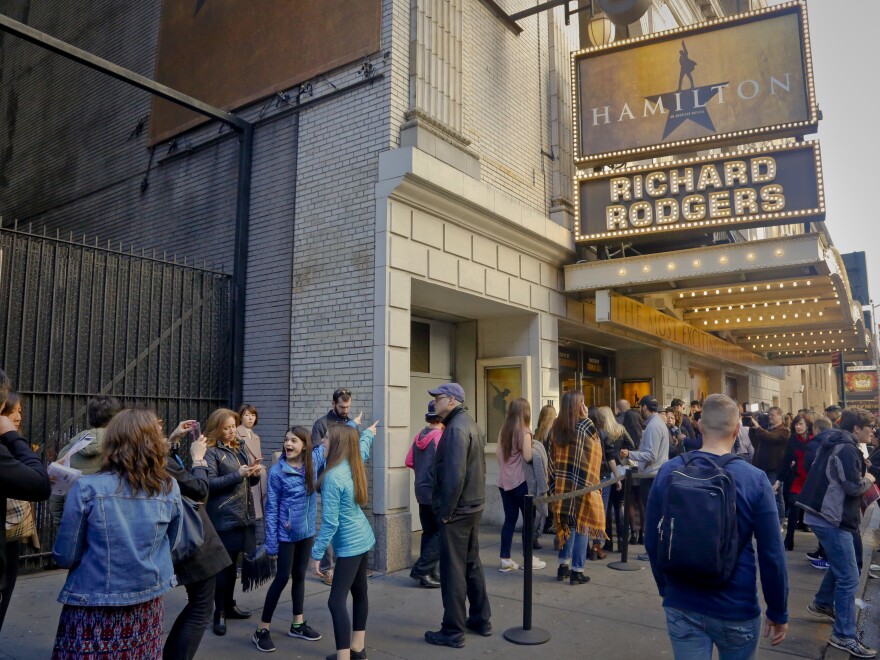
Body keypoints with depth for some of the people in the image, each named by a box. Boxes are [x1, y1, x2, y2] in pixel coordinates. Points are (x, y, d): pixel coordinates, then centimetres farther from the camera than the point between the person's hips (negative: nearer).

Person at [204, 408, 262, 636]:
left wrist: (254, 474, -1)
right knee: (223, 566, -1)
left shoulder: (238, 449, 14)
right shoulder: (211, 452, -8)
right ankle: (219, 613, 10)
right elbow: (209, 484, -16)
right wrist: (238, 474, -22)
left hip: (242, 516, 7)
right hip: (224, 518, -7)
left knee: (232, 564, 17)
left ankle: (230, 605, 29)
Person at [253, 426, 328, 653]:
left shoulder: (313, 461, -4)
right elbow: (271, 508, -12)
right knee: (282, 578, 0)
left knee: (300, 576, 16)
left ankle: (298, 624, 29)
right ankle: (262, 630, 14)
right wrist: (271, 543, -13)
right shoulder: (277, 471, -15)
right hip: (286, 534, -4)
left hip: (307, 531, 5)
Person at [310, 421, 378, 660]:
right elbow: (362, 449, 26)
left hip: (350, 545, -10)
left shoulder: (333, 477, -23)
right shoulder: (354, 466, 1)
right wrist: (368, 433, 46)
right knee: (359, 593, 18)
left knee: (336, 602, -7)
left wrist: (317, 553, -15)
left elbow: (329, 522, -23)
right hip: (363, 539, 10)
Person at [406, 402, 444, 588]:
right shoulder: (440, 437, -16)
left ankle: (430, 572, 19)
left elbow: (409, 462, 8)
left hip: (421, 490, 8)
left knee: (429, 532, 14)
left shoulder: (419, 436, 5)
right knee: (441, 533, 2)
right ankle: (421, 570, 0)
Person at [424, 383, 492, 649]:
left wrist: (445, 510, -18)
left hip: (456, 510, -10)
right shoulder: (471, 424, 12)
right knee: (471, 564, 18)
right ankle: (480, 620, 29)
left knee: (452, 570, 0)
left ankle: (453, 631, 9)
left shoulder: (456, 428, -18)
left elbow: (454, 475, -25)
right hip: (473, 505, 10)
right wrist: (474, 497, 15)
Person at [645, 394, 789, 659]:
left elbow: (653, 543, 1)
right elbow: (771, 555, -10)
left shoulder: (667, 473, -8)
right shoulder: (755, 480, -15)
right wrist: (778, 612, 5)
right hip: (737, 608, -1)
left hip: (681, 606, 1)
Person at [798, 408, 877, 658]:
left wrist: (861, 479, 12)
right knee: (848, 577, -5)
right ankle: (844, 636, 1)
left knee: (840, 566, 26)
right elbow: (853, 487, -22)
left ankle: (822, 604, 41)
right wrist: (868, 479, -2)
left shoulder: (834, 444, 13)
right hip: (832, 519, -10)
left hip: (824, 514, 10)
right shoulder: (847, 449, -18)